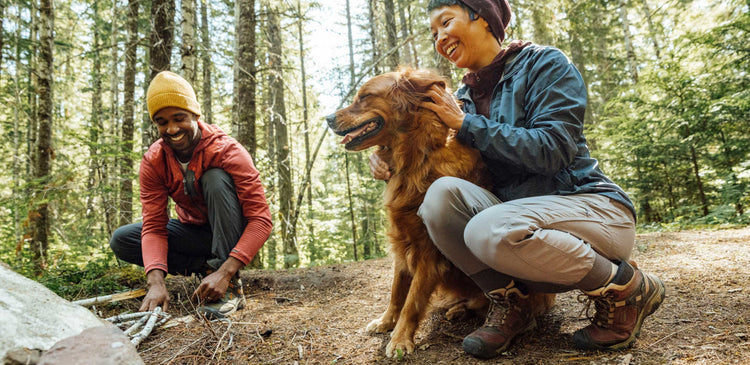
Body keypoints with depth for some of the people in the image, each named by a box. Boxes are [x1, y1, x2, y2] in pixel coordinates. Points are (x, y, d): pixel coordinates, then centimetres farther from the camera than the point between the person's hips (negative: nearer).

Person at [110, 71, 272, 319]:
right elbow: (153, 227, -16)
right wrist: (156, 282, -34)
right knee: (121, 240, -11)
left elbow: (261, 219, -31)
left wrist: (225, 273, -42)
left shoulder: (227, 152, -25)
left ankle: (231, 286, -30)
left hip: (234, 235, -4)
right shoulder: (153, 161, -11)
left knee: (215, 178, -32)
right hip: (195, 232, 5)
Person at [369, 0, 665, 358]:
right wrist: (388, 161, -10)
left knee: (489, 231, -35)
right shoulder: (462, 99, 12)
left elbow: (552, 150, -19)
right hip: (519, 210, 5)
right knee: (441, 193, -21)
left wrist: (466, 124, -13)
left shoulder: (544, 63, -5)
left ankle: (626, 287, -9)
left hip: (590, 207, -4)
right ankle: (508, 303, -5)